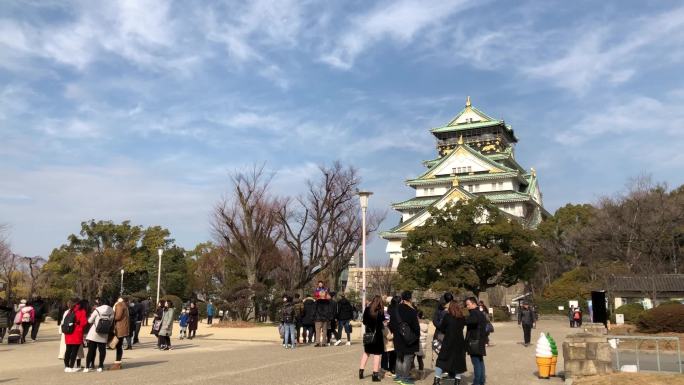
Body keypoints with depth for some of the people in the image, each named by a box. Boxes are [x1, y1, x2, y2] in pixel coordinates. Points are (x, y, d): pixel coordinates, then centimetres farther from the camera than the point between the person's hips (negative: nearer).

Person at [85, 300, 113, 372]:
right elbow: (111, 324, 2)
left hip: (94, 333, -2)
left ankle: (87, 367, 4)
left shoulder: (97, 310, -10)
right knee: (102, 350, 10)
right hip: (103, 335, 2)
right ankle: (100, 366, 10)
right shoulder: (111, 311, -1)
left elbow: (90, 321, -3)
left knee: (91, 350, 5)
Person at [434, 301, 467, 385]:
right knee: (458, 362, 14)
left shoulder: (447, 316, -8)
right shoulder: (462, 318, 2)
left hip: (448, 342, -3)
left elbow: (441, 328, -2)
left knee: (441, 362, 5)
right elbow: (460, 328, 11)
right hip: (459, 343, 3)